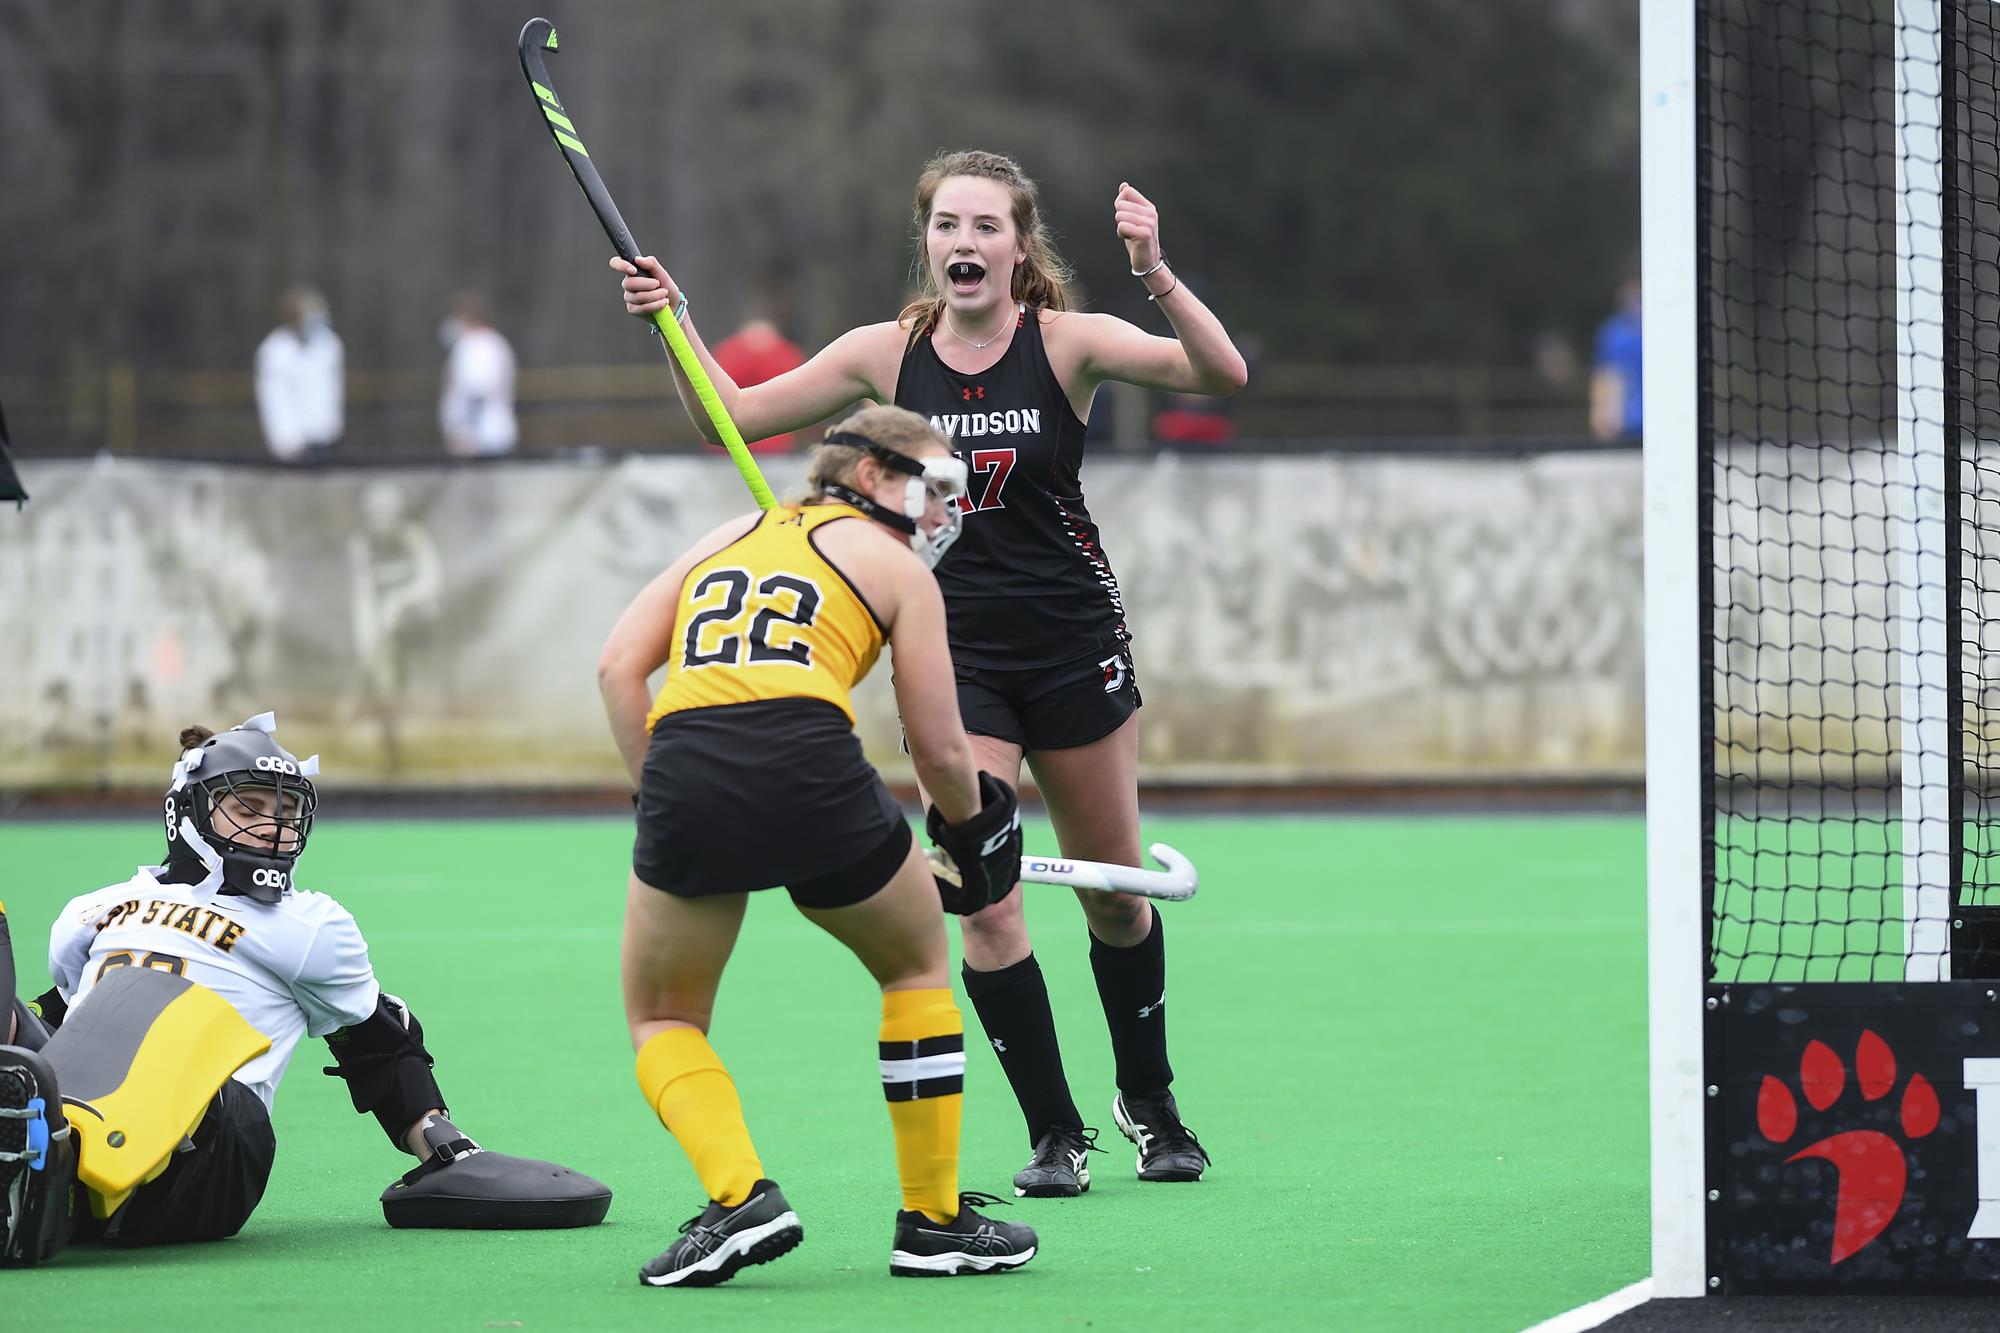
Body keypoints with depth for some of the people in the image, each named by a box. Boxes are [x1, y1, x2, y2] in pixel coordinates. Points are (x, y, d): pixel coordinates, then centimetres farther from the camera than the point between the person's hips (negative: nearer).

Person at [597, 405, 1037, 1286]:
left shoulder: (730, 537, 29)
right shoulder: (896, 568, 18)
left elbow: (618, 665, 17)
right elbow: (940, 751, 15)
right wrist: (970, 825, 34)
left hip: (683, 774, 3)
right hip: (810, 770, -2)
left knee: (662, 1019, 24)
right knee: (917, 964, 26)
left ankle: (740, 1196, -1)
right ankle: (934, 1221, 26)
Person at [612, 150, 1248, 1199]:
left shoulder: (1067, 343, -9)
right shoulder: (887, 354, -1)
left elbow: (1221, 374, -22)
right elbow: (733, 415, 6)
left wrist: (1156, 276, -38)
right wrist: (673, 323, -10)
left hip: (1074, 648, -1)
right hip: (953, 658, 1)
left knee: (1114, 894, 10)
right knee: (983, 904, -9)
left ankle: (1149, 1101, 33)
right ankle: (1054, 1132, 4)